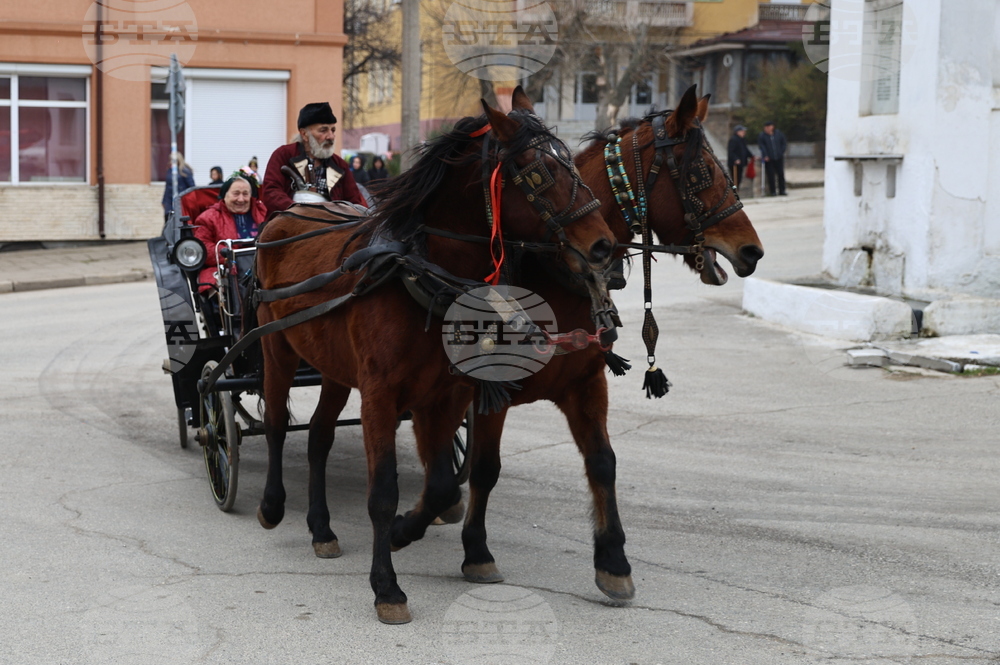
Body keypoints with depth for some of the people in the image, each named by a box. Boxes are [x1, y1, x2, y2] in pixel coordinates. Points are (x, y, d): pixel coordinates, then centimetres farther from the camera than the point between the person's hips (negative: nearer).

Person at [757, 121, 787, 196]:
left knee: (781, 174, 3)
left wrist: (781, 152, 3)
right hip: (769, 159, -2)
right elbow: (761, 146, -7)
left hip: (779, 158, 2)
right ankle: (772, 191, 5)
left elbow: (784, 143, 11)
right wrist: (765, 156, -15)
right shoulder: (762, 136, -4)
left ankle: (782, 190, 12)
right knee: (770, 175, -2)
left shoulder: (778, 133, 3)